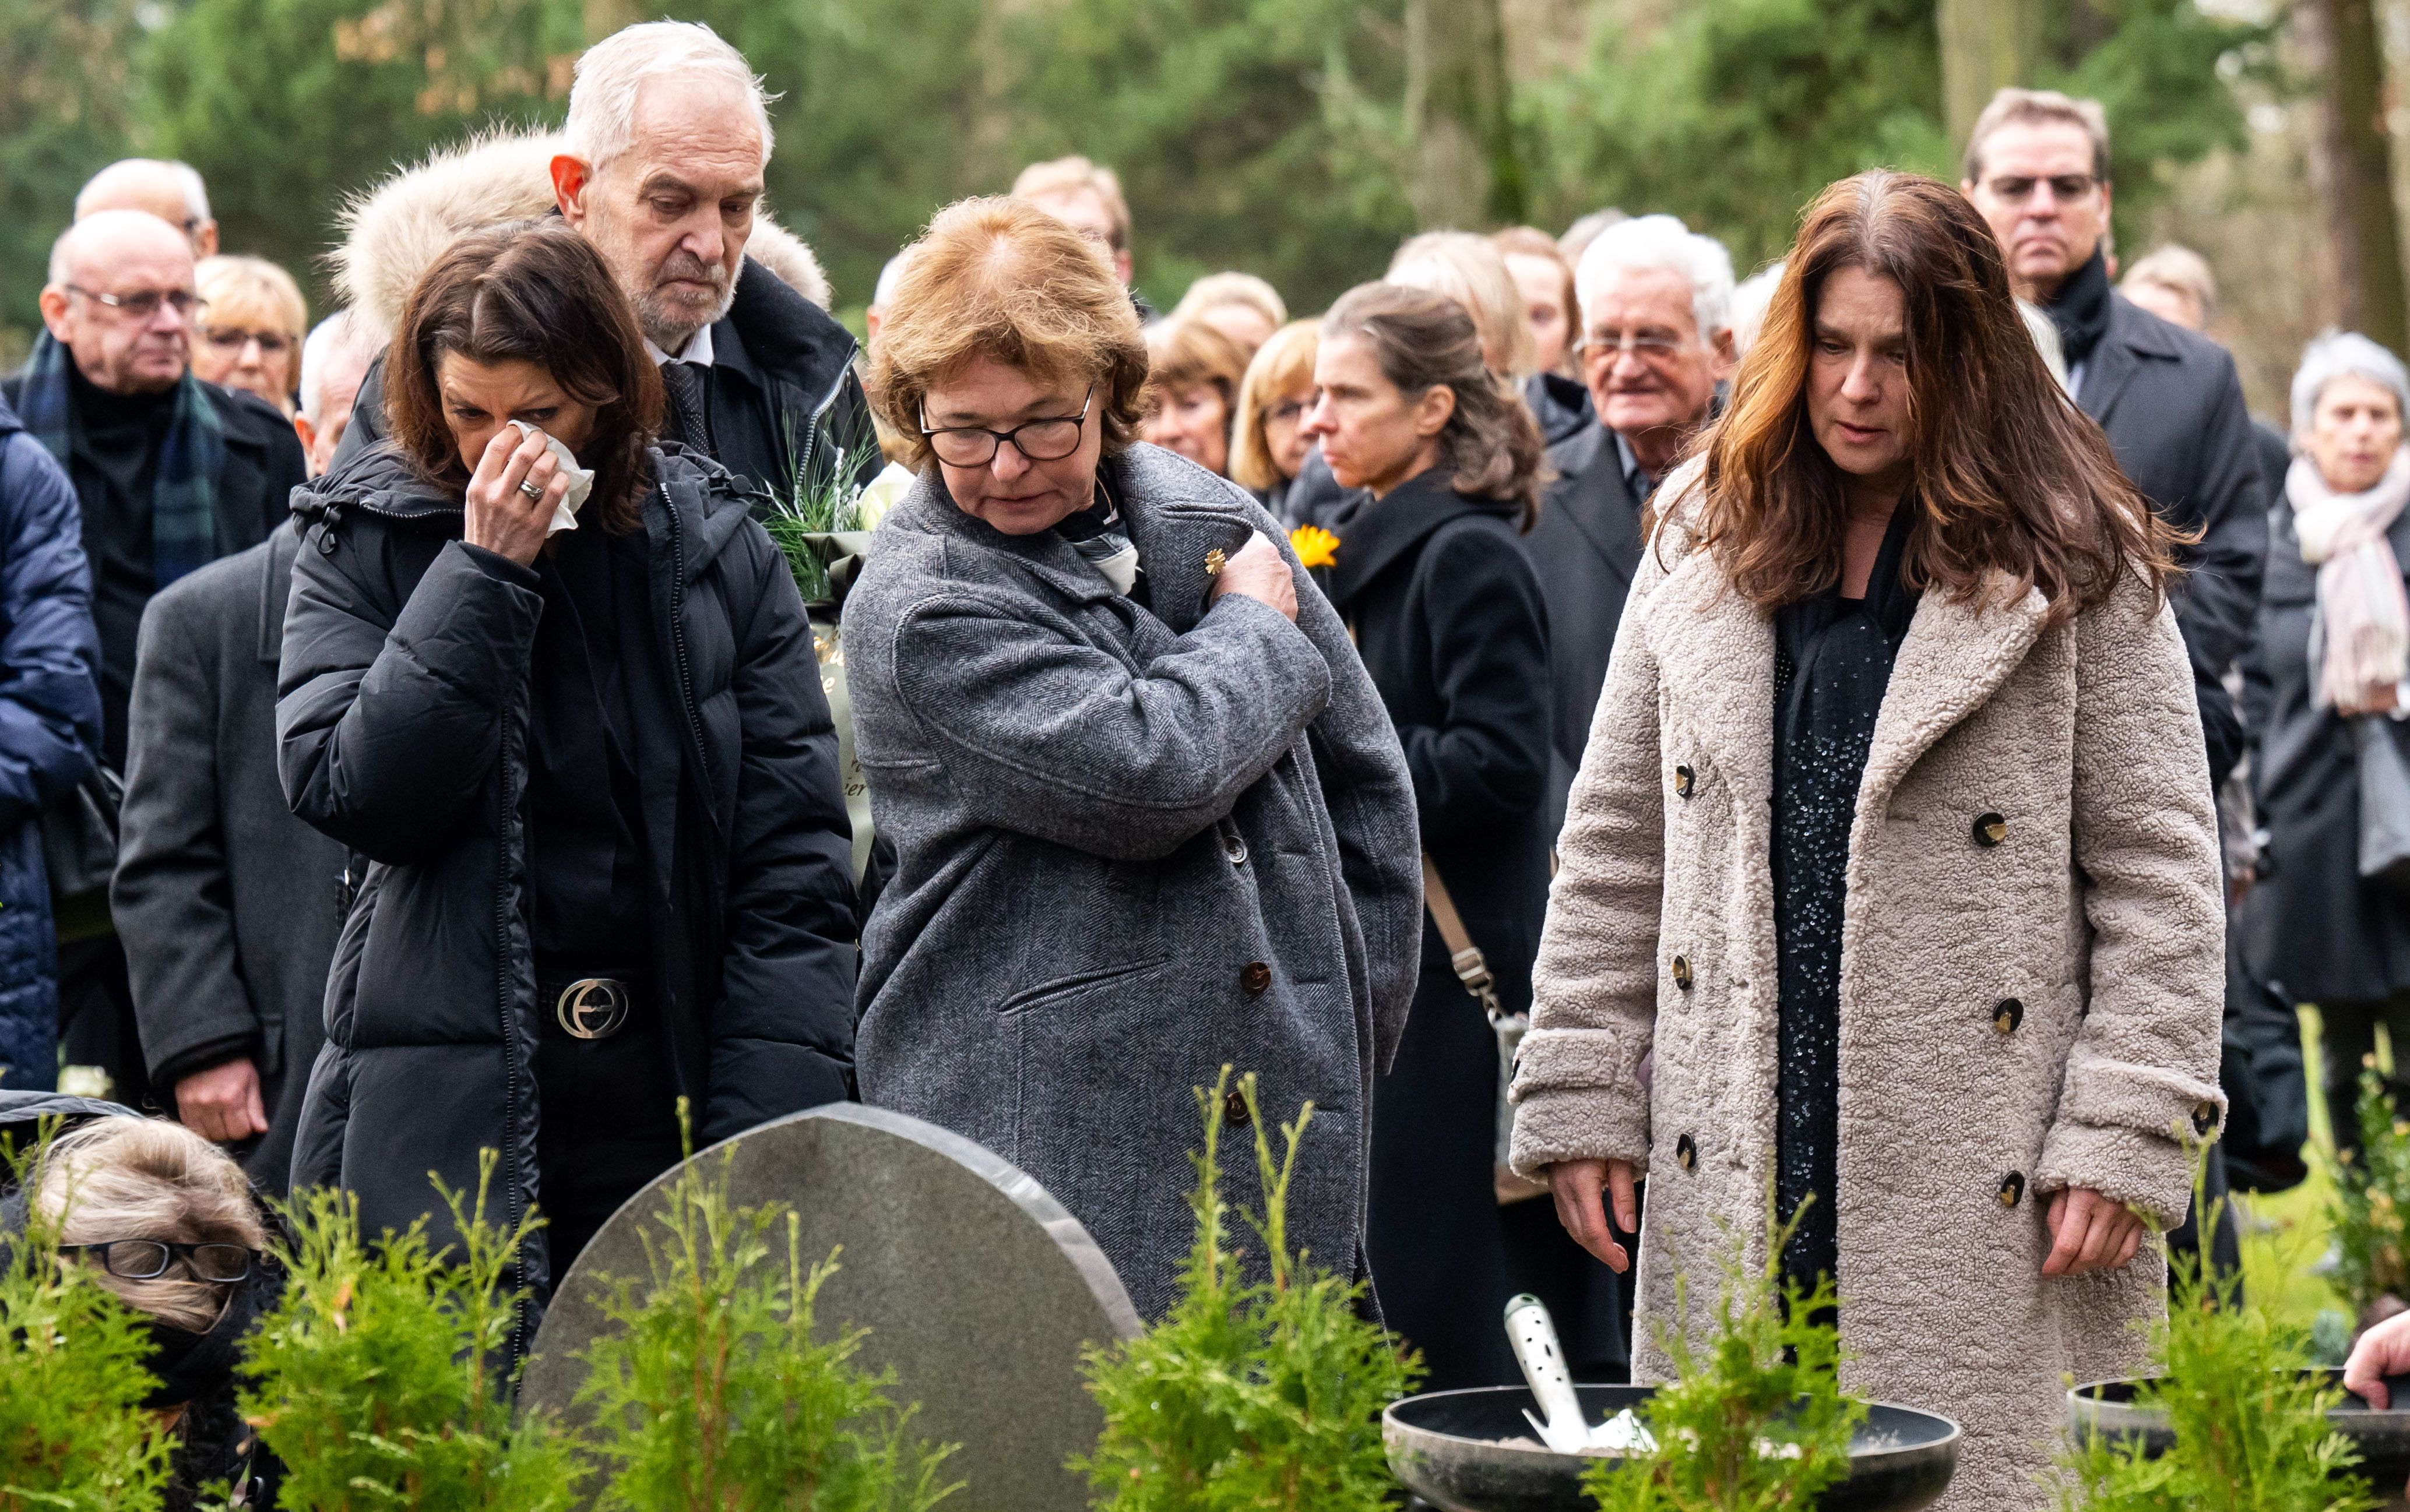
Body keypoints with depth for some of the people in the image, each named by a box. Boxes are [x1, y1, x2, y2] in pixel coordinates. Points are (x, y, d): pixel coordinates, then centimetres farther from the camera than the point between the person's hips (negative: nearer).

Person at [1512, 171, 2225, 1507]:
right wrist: (1579, 1097, 8)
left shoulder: (2081, 576, -1)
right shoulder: (1703, 547, 11)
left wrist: (2123, 1142, -8)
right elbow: (1616, 846, 14)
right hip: (1729, 1192, 4)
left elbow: (2158, 874, -2)